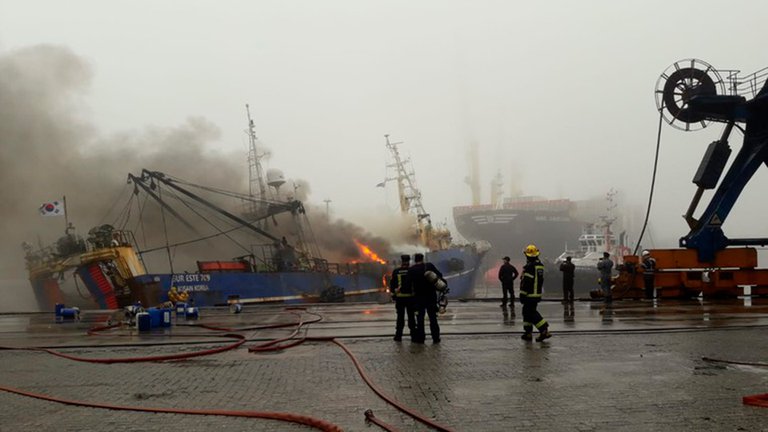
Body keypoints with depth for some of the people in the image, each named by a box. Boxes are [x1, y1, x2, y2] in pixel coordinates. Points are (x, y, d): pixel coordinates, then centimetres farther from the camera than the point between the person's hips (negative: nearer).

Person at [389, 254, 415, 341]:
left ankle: (398, 336, 5)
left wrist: (393, 295, 9)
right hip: (411, 297, 0)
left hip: (399, 298, 0)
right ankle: (413, 335, 8)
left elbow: (392, 284, 2)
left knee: (400, 317, 6)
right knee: (411, 316, 7)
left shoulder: (395, 272, 0)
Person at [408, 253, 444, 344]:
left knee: (420, 317, 7)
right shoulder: (429, 266, -4)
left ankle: (420, 338, 7)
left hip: (419, 296, -1)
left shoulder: (411, 270, -5)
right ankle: (436, 338, 9)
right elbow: (439, 275, -2)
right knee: (433, 317, 8)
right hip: (431, 296, 1)